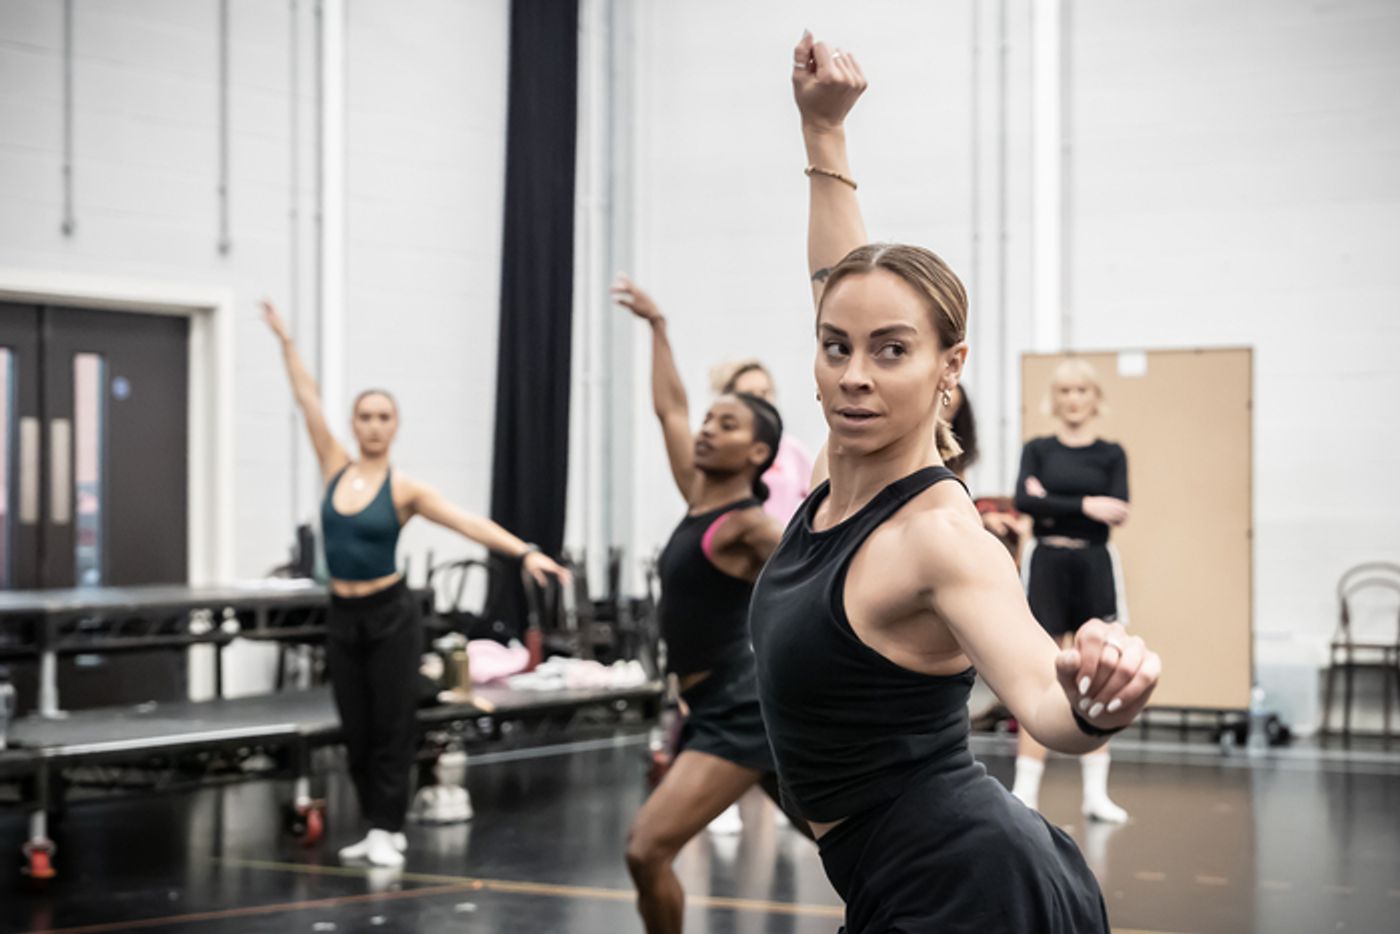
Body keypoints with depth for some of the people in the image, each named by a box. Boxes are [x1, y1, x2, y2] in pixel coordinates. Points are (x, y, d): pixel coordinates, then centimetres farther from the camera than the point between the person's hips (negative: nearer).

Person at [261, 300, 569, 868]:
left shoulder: (404, 489, -7)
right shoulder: (336, 469, 3)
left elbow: (470, 523, -16)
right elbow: (308, 400, 4)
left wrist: (525, 552, -27)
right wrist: (285, 340, 6)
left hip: (390, 615, -4)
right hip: (342, 617, 4)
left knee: (391, 728, 0)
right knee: (356, 732, 8)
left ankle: (388, 831, 8)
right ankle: (377, 829, 19)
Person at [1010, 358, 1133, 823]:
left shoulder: (1111, 454, 5)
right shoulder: (1038, 450, 5)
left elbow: (1116, 512, -11)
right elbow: (1025, 501, -13)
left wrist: (1052, 502, -12)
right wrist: (1083, 505, -22)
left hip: (1093, 568, 1)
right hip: (1047, 567, -1)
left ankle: (1096, 792, 13)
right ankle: (1025, 790, 2)